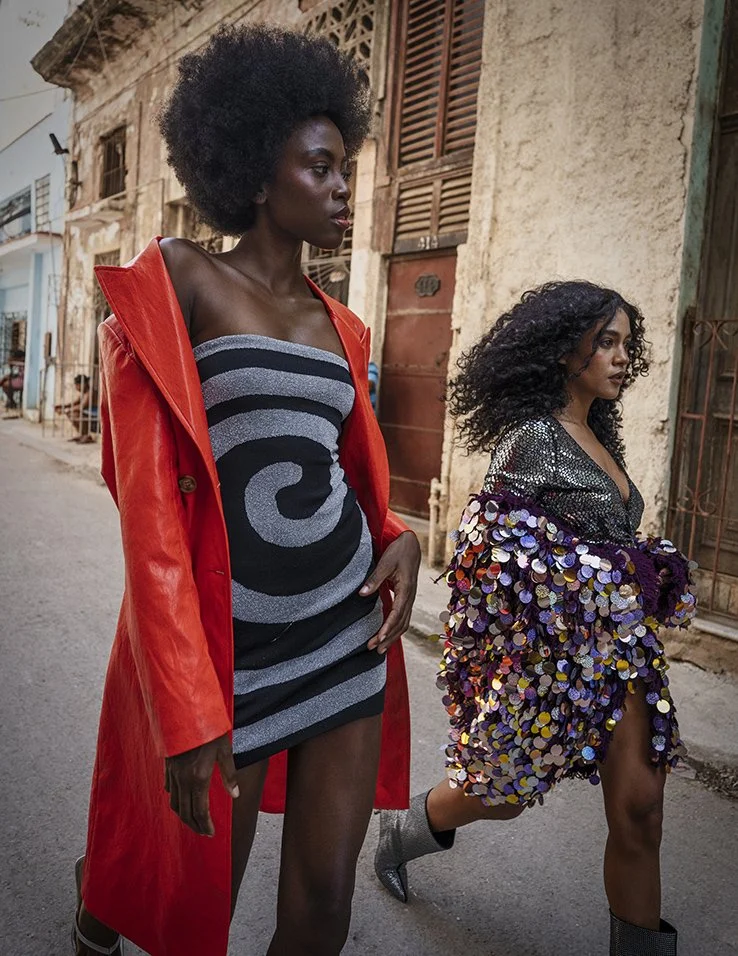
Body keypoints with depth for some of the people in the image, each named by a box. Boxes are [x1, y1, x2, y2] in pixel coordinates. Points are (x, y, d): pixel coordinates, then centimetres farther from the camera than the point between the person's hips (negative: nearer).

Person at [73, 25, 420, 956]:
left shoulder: (340, 324, 10)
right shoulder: (179, 283, -7)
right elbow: (149, 500, -14)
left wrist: (397, 539, -2)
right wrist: (188, 708, -17)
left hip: (346, 632, 5)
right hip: (229, 648, -5)